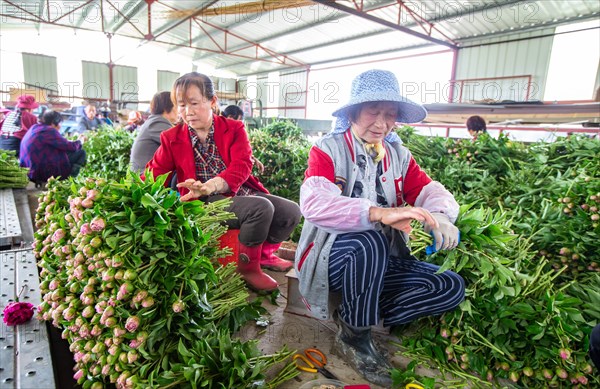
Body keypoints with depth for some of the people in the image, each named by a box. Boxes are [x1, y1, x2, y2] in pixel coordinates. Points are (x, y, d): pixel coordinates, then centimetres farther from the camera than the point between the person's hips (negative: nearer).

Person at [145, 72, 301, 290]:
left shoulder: (234, 129, 4)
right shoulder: (172, 138, 7)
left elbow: (242, 166, -12)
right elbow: (153, 174, 6)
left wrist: (210, 185, -31)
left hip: (241, 191, 4)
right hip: (207, 202, -3)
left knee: (292, 211, -10)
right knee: (261, 207, -30)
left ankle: (264, 253, 16)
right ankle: (248, 268, -9)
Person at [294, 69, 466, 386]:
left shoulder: (398, 155, 9)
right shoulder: (327, 149, -8)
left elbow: (434, 192, -1)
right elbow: (313, 202, -27)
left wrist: (440, 216, -26)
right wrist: (379, 212, -41)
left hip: (382, 263, 5)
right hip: (331, 256, -5)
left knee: (450, 287, -10)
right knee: (369, 242, -36)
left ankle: (354, 315, -1)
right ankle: (352, 337, -10)